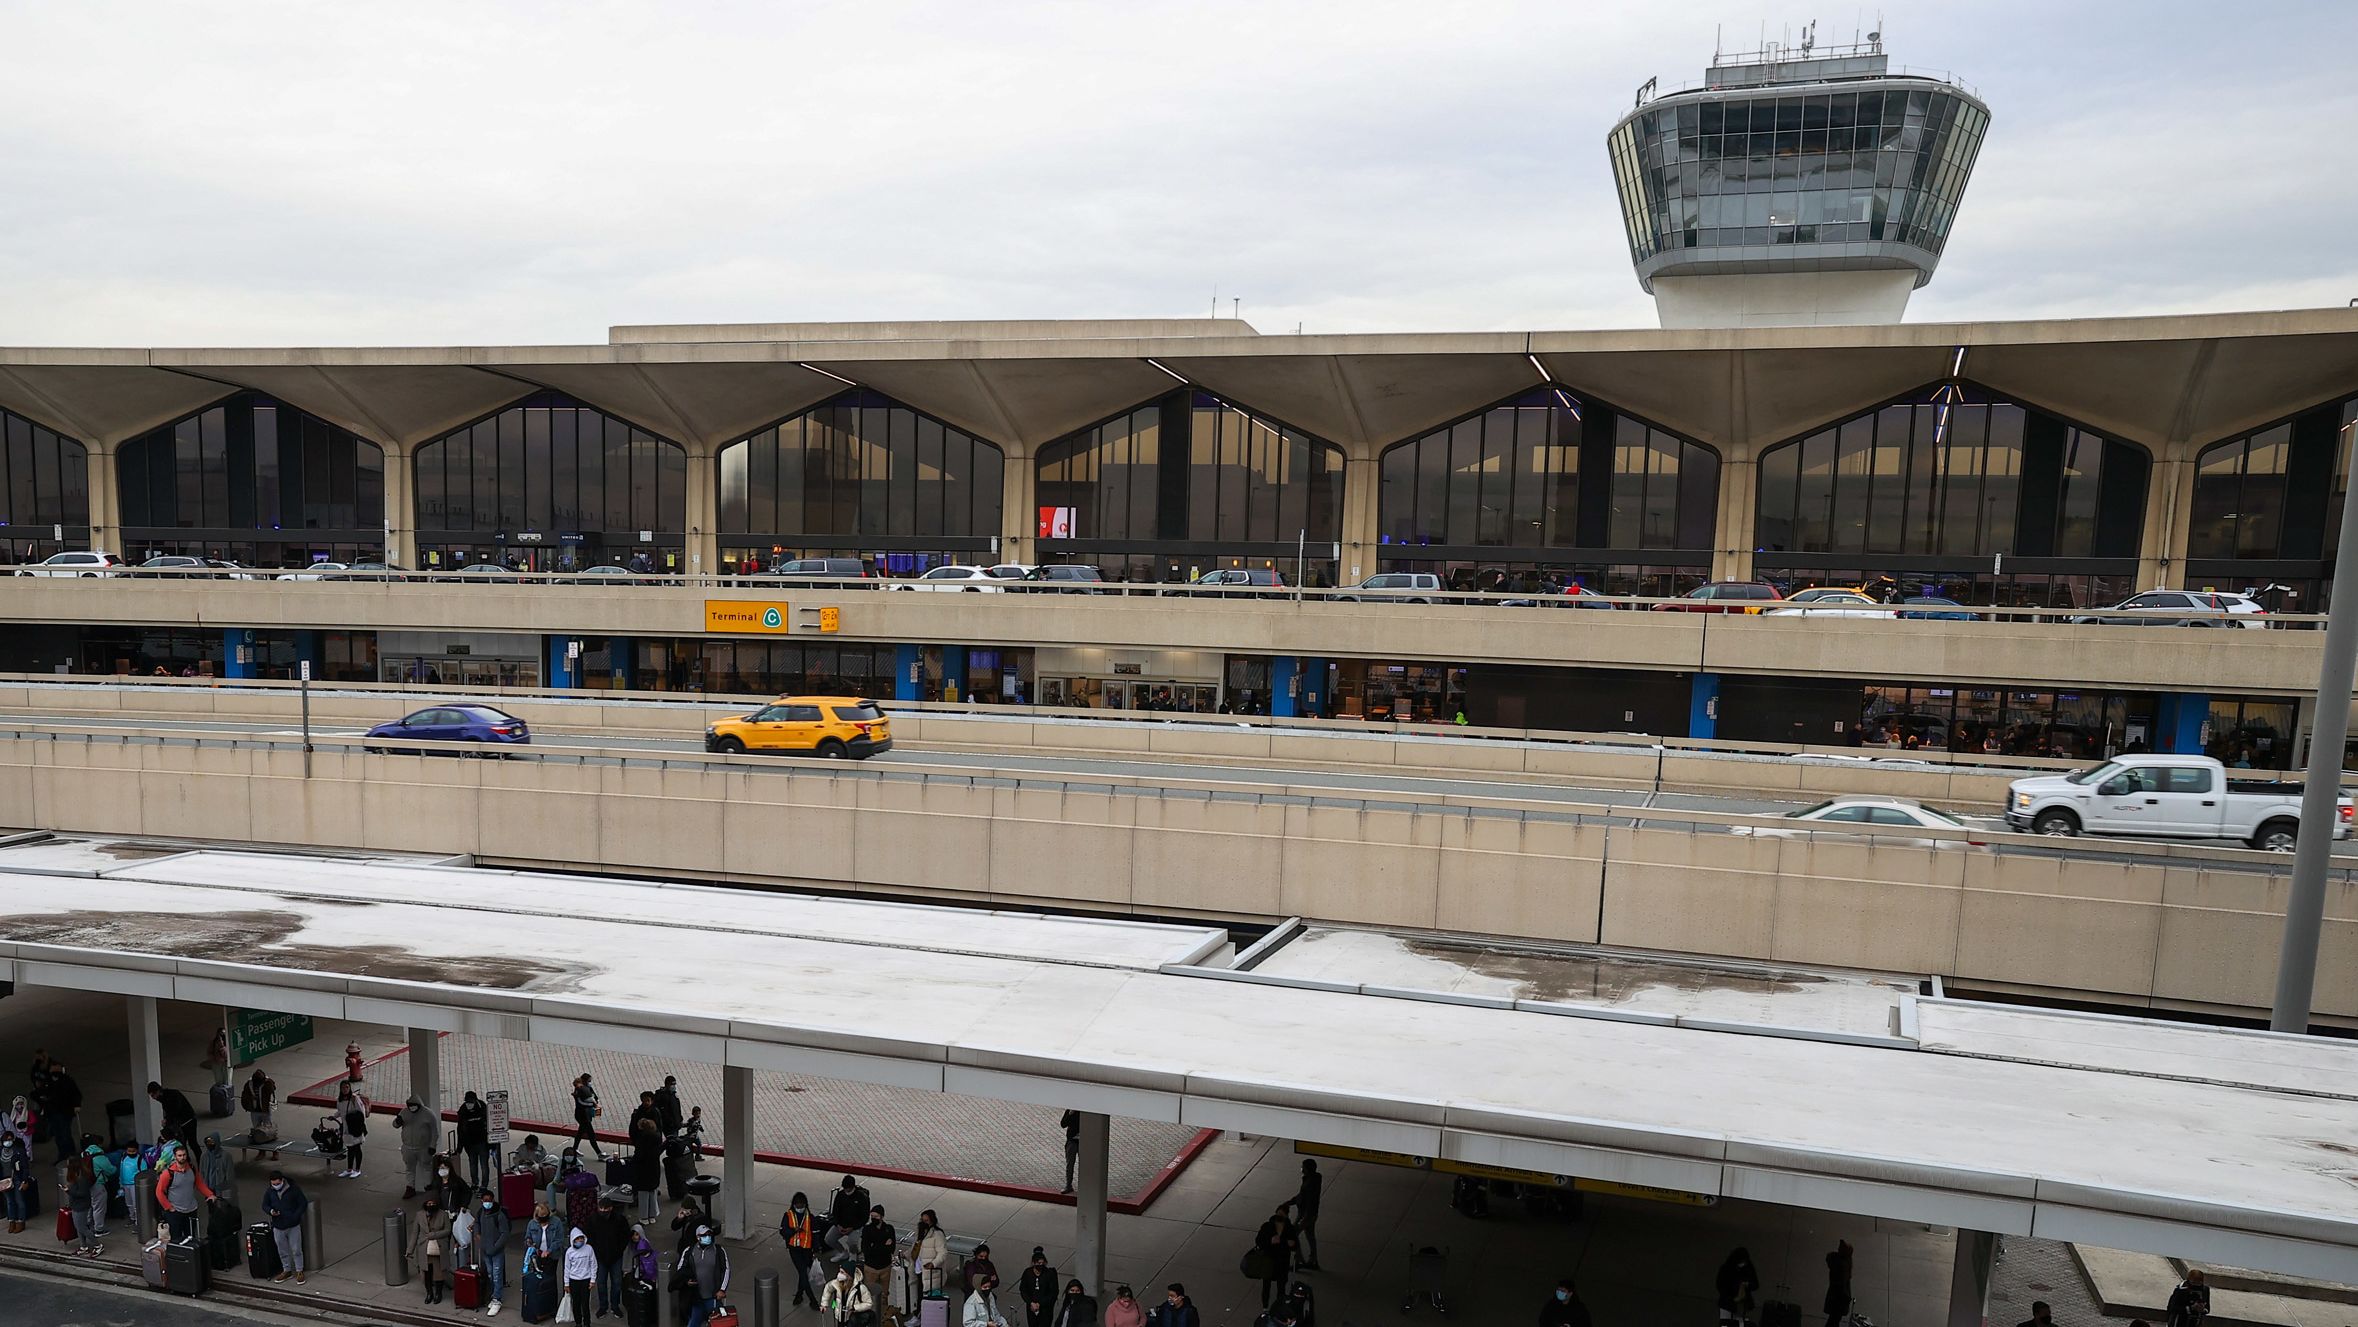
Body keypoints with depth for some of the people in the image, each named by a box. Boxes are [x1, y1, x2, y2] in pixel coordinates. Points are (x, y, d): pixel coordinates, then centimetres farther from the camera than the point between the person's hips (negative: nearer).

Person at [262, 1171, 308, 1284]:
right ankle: (287, 1270, 32)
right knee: (283, 1251, 15)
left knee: (296, 1250, 2)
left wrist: (295, 1216, -18)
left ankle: (299, 1271, 14)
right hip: (278, 1227, 4)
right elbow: (264, 1205, 10)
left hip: (293, 1226, -4)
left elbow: (303, 1203, -5)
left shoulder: (293, 1189, -11)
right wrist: (270, 1211, -13)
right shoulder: (269, 1192, -2)